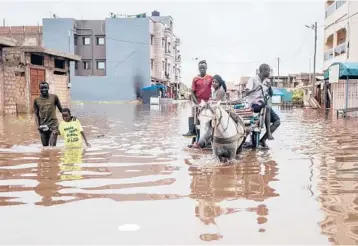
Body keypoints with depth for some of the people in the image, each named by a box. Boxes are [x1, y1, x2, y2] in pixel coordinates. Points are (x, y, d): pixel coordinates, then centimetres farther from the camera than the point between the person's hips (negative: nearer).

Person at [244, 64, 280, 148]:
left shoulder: (267, 81, 13)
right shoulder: (253, 79, -6)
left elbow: (271, 94, 9)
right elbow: (246, 93, -16)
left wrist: (269, 87, -9)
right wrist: (256, 89, -31)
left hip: (264, 105, 7)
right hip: (255, 104, -7)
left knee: (277, 121, -7)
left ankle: (263, 140, -3)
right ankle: (268, 133, -29)